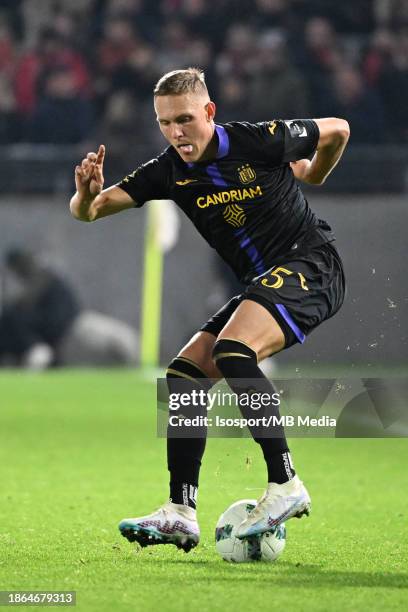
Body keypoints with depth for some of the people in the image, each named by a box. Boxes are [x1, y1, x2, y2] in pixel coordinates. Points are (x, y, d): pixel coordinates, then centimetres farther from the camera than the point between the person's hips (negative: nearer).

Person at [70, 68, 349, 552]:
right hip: (262, 285, 7)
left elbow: (337, 130, 3)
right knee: (185, 375, -2)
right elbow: (88, 211, -6)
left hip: (312, 265, -7)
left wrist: (309, 177, 20)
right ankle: (181, 513, -2)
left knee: (232, 352, -30)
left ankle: (285, 485, -29)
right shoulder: (168, 172, -1)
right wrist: (88, 194, -30)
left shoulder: (262, 141, -15)